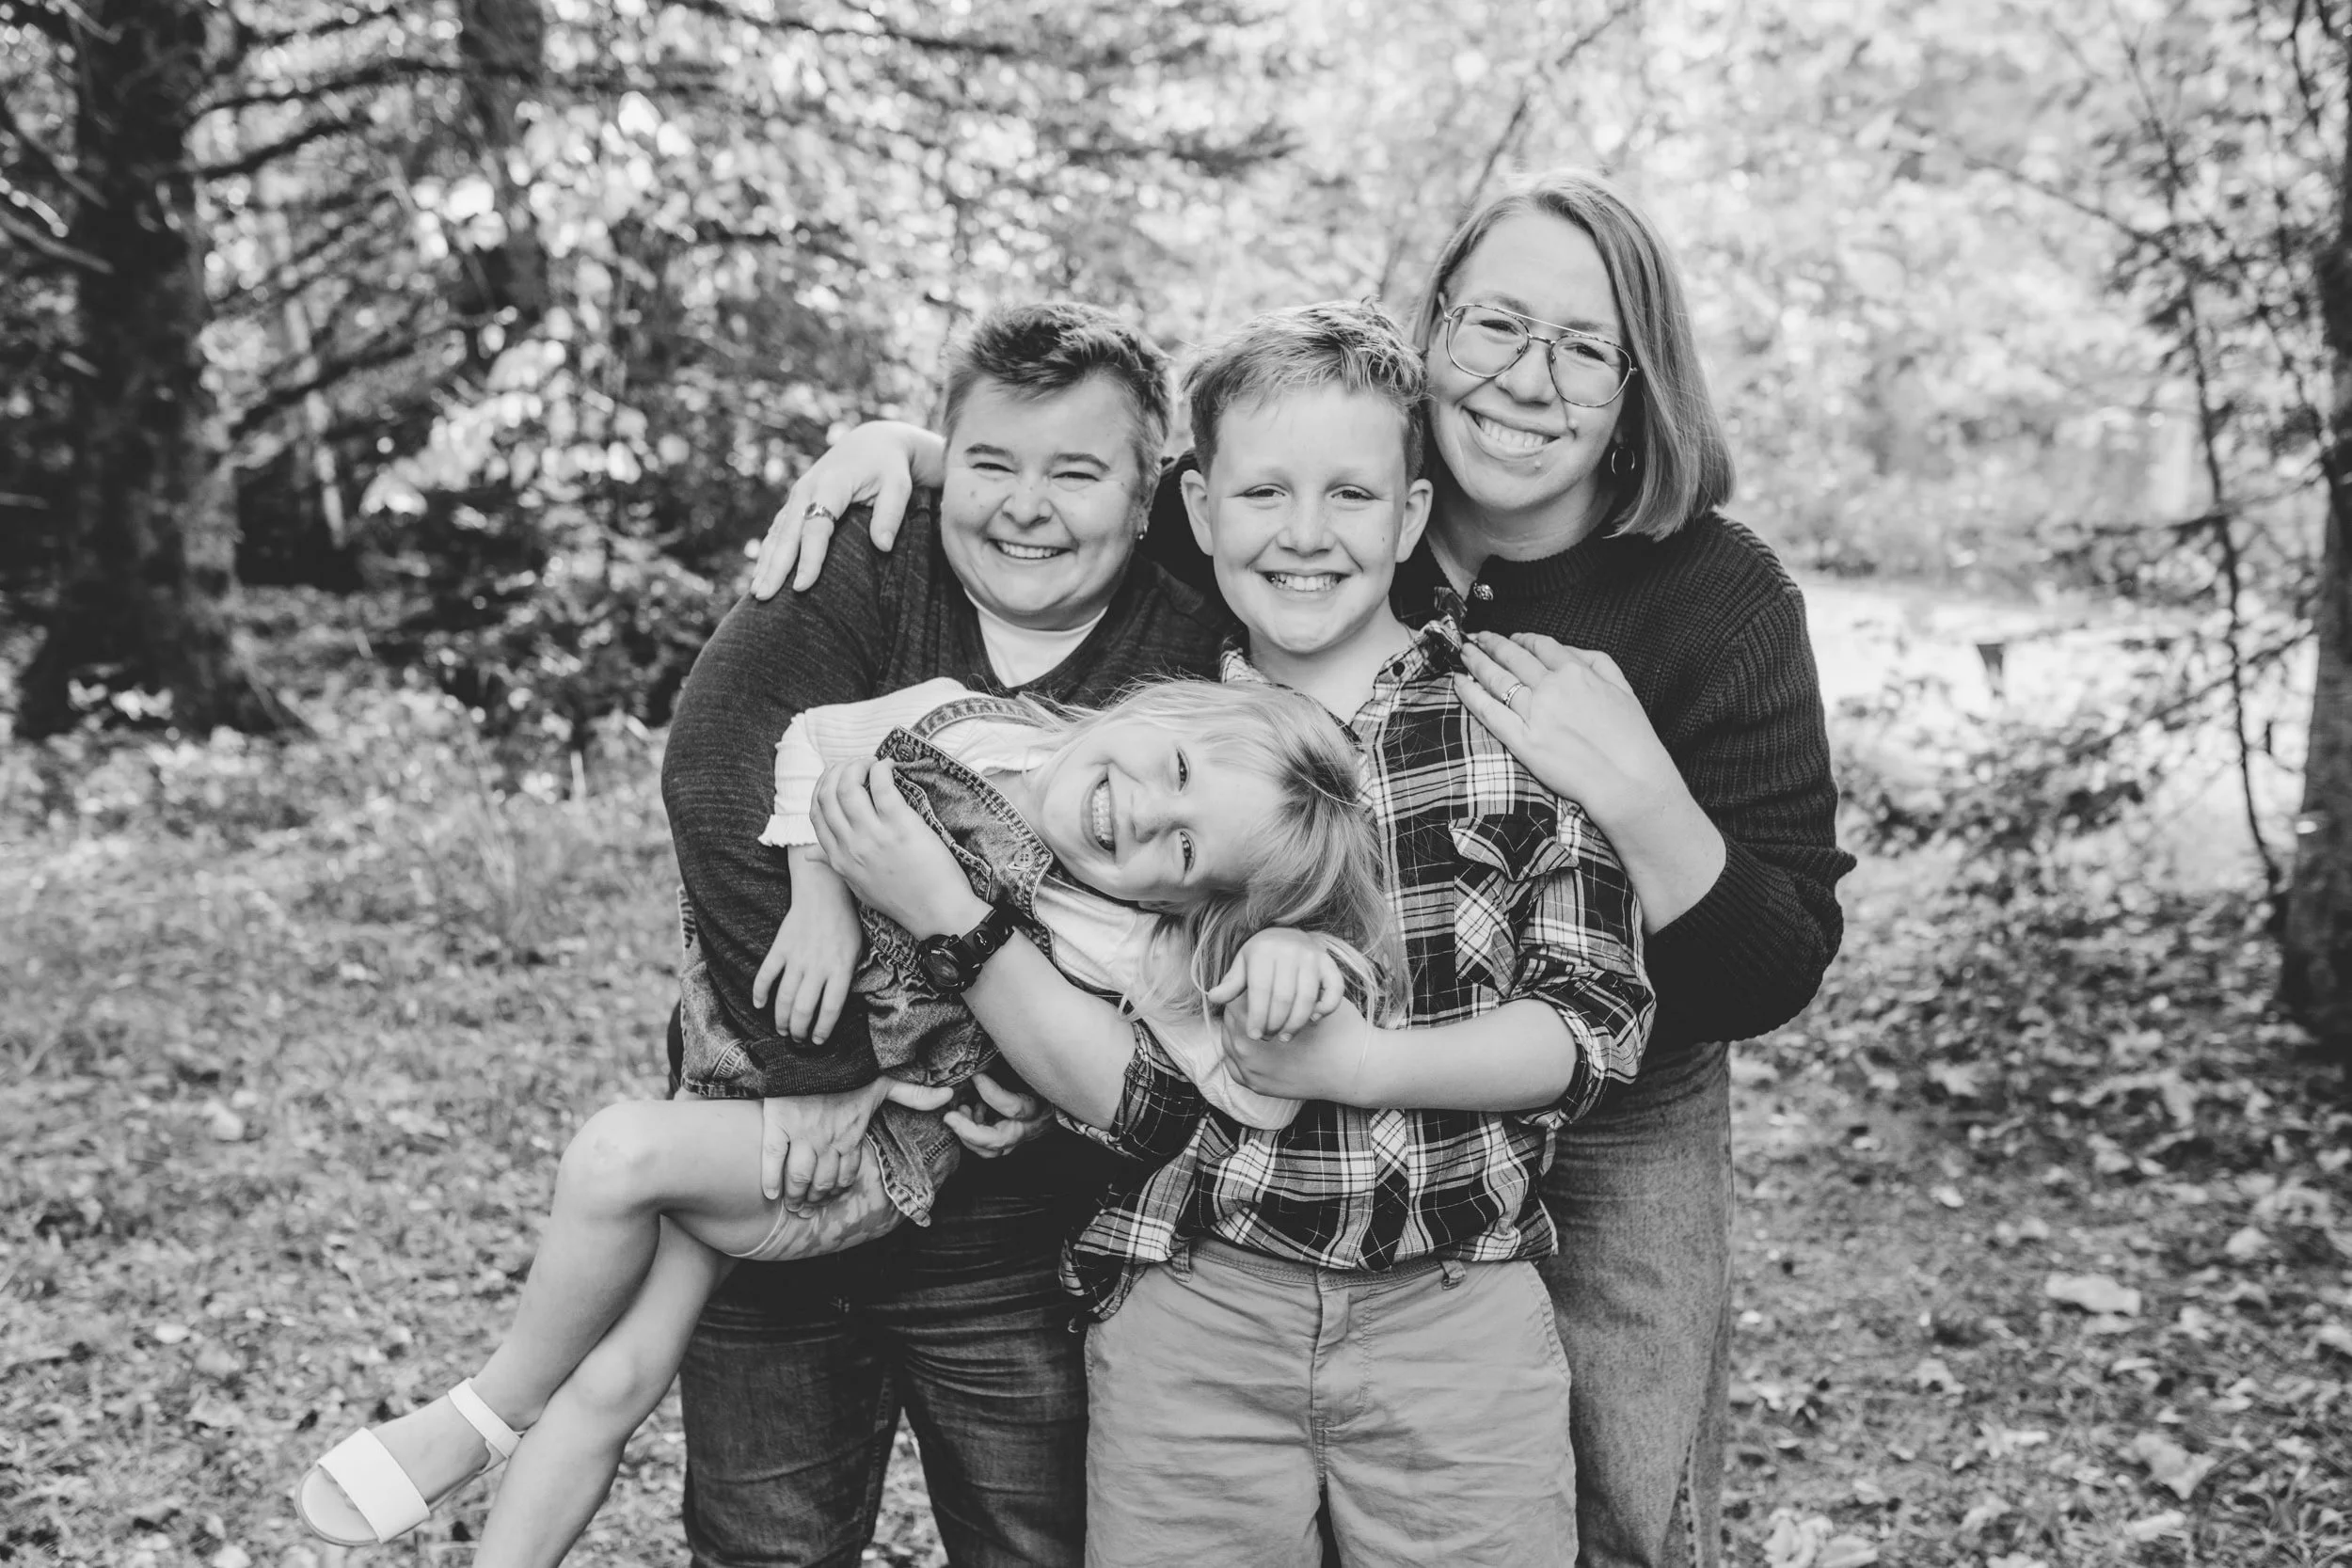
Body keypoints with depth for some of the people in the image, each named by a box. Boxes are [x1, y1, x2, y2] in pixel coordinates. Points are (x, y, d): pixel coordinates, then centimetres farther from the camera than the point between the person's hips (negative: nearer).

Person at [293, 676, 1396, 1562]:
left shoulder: (1109, 943, -20)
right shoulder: (963, 718, -10)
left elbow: (1257, 1096, -21)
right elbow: (815, 741, 2)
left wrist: (1282, 956, -37)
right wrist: (819, 893, -13)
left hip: (861, 1156, -4)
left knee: (617, 1153, -26)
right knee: (615, 1379, -2)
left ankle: (490, 1413, -1)